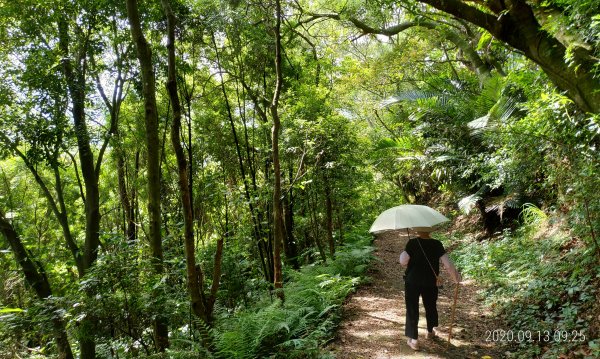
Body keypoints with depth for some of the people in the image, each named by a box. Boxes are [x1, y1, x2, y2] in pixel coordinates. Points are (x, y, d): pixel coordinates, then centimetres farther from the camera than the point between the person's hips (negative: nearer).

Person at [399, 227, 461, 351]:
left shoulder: (412, 243, -14)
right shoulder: (437, 244, -8)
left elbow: (403, 261, -16)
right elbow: (448, 264, -10)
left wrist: (402, 254, 4)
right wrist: (456, 277, 3)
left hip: (412, 281, -2)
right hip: (430, 282, 3)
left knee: (412, 309, 7)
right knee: (430, 306, 24)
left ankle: (413, 340, 8)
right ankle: (430, 331, 43)